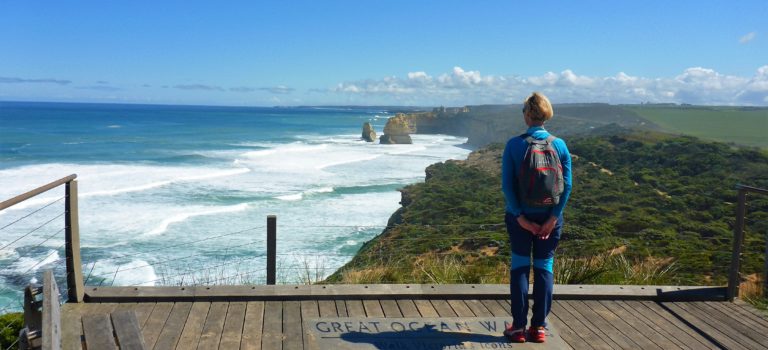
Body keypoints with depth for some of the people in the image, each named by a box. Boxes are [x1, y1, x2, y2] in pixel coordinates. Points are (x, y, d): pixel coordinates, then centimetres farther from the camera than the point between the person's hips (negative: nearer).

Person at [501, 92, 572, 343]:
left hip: (521, 216, -1)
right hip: (550, 216, 1)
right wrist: (553, 218, -5)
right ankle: (539, 327, 14)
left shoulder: (514, 145, -8)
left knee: (519, 266, 9)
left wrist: (520, 217, -7)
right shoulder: (559, 145, -2)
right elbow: (567, 185, -6)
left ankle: (518, 326, 12)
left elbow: (507, 185, -11)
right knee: (544, 267, 10)